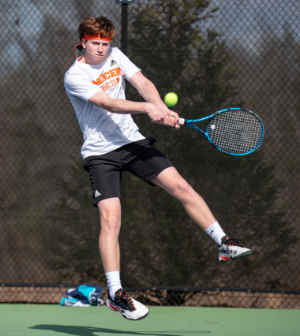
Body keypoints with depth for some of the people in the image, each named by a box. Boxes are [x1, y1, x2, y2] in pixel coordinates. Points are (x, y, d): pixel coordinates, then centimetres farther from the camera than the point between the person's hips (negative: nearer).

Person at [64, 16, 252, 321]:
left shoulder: (114, 56, 5)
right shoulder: (74, 76, -13)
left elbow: (142, 83, -5)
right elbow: (107, 103, -24)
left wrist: (162, 109, -24)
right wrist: (146, 109, -36)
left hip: (133, 141, 5)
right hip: (100, 154, -5)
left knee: (180, 186, -3)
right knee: (110, 218, -17)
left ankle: (224, 244, 7)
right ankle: (115, 293, -14)